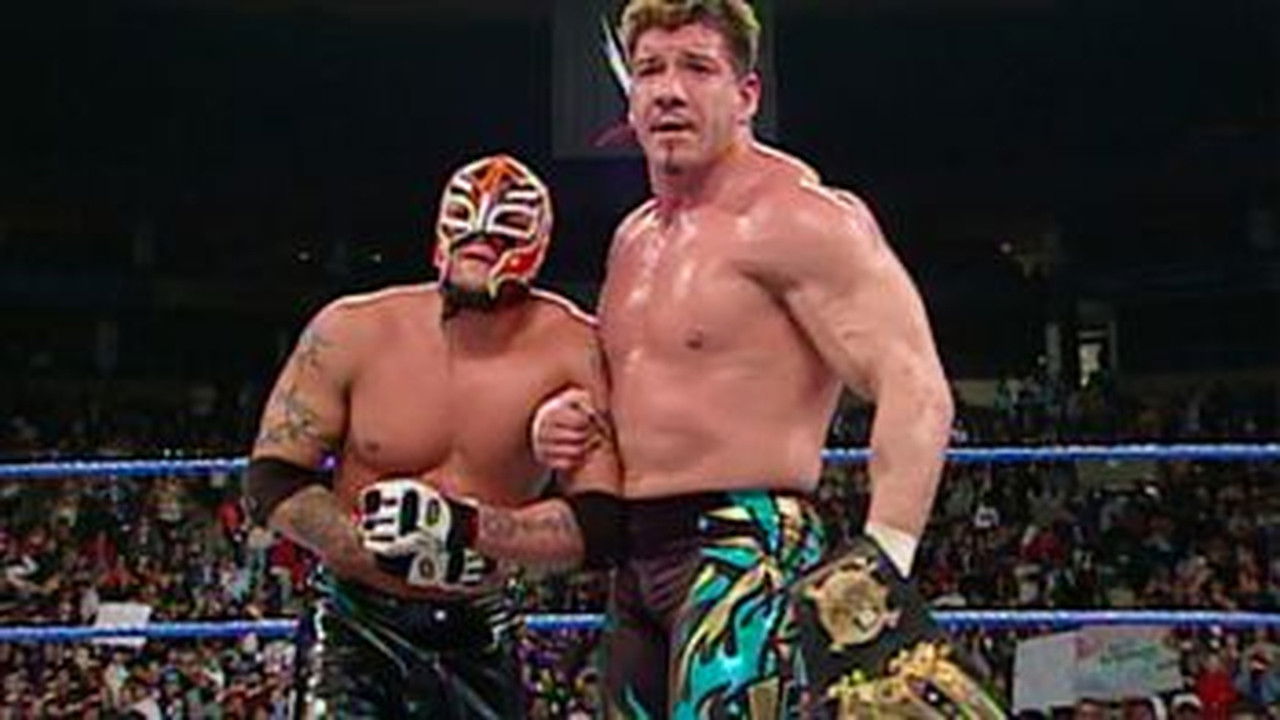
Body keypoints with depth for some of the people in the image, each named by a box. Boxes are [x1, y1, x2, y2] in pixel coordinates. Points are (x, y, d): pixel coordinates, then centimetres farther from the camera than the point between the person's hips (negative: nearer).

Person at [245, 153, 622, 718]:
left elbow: (598, 527, -16)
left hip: (480, 634, 2)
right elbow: (272, 483, -6)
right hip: (360, 626, -1)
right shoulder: (352, 332, -10)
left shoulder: (573, 351, -12)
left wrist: (464, 527, -27)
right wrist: (390, 551, -18)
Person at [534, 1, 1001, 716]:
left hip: (746, 550, -9)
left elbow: (916, 391, -20)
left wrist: (881, 564, -28)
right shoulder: (632, 240, 16)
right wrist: (570, 419, 9)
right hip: (638, 563, 9)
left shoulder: (792, 216, -12)